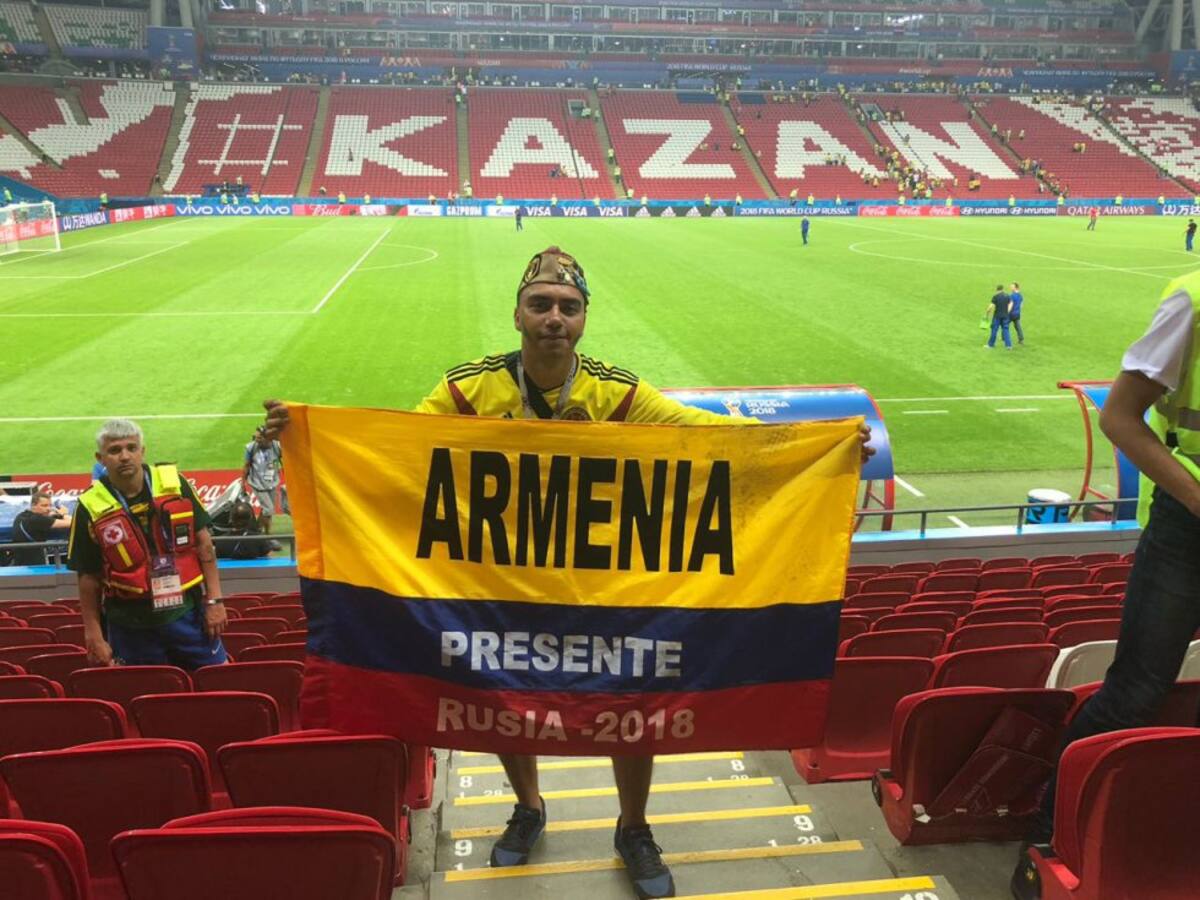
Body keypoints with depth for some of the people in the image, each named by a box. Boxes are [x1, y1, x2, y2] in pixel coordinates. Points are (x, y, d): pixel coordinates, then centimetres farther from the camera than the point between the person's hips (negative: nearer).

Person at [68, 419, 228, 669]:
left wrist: (214, 600, 0)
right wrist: (94, 637, 0)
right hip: (132, 626, -1)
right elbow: (88, 577, -1)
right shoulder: (91, 508, -7)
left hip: (187, 612, 1)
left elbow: (203, 543, 2)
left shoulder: (174, 483, -3)